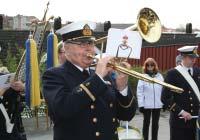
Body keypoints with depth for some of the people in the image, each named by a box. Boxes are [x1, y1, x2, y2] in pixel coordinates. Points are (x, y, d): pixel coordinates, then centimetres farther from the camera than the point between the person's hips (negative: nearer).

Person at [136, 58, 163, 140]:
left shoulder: (160, 76, 5)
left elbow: (163, 90, 7)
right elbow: (139, 92, -6)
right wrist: (141, 105, -11)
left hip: (157, 104, 3)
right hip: (146, 105, -3)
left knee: (155, 123, 11)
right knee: (146, 122, 8)